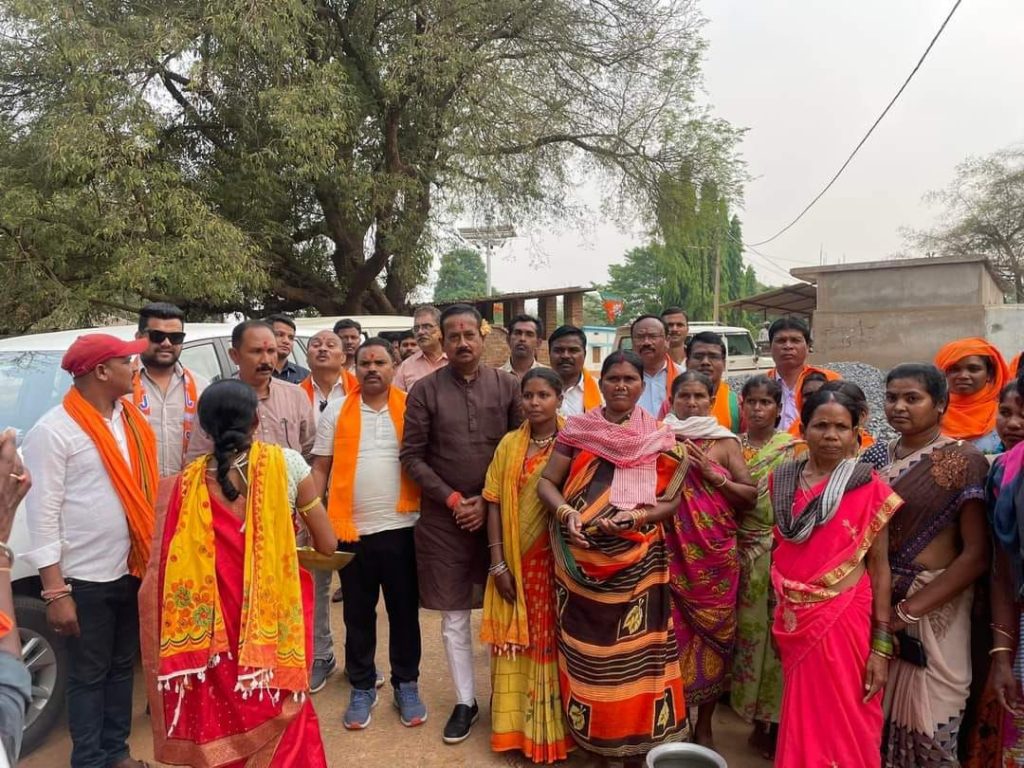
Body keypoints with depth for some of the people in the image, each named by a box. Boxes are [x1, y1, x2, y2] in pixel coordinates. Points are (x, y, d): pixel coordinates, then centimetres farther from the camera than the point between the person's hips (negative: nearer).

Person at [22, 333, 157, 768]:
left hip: (132, 569, 6)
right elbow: (42, 516, -14)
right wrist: (56, 593, -16)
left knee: (122, 666, 19)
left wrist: (155, 555, 7)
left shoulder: (130, 418, 6)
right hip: (86, 579, -6)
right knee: (89, 675, 10)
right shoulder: (53, 431, -14)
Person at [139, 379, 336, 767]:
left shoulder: (190, 481, -4)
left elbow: (170, 567, -2)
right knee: (278, 713, 18)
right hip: (276, 617, -1)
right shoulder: (286, 463, -8)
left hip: (218, 624, 2)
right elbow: (326, 544, -2)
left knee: (225, 718, 21)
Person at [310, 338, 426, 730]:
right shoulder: (336, 411, 3)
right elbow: (320, 467, 5)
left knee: (404, 611, 11)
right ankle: (362, 687, 29)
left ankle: (406, 685, 27)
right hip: (351, 529, 1)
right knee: (358, 614, 13)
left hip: (401, 527, -1)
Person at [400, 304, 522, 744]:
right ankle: (465, 701, 25)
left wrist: (489, 500, -7)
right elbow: (412, 456, -2)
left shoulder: (507, 386, 0)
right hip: (444, 517, 0)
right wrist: (453, 499, -9)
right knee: (454, 615, 9)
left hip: (499, 513, 1)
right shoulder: (425, 390, -3)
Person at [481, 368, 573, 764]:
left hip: (557, 560, -2)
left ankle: (555, 728, 25)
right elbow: (495, 504, 2)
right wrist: (498, 563, -4)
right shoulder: (509, 444, 4)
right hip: (515, 563, 2)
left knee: (553, 642, 7)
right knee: (518, 644, 10)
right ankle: (517, 727, 26)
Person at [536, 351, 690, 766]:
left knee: (633, 649, 4)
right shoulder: (577, 429, 3)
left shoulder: (659, 438, 2)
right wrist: (565, 512, -15)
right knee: (585, 647, 9)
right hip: (581, 562, 1)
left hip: (635, 563, -1)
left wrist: (634, 517, -16)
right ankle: (588, 729, 28)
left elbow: (672, 501, 1)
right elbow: (546, 482, 4)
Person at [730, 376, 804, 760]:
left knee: (776, 631, 0)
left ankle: (774, 721, 15)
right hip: (743, 552, 3)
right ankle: (758, 720, 22)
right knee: (748, 628, 7)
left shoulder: (794, 448, 0)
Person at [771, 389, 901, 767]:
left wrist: (882, 645, -9)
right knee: (800, 717, 17)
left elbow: (879, 567, -6)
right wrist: (776, 614, 12)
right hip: (794, 618, 3)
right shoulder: (782, 479, 2)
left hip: (844, 619, -3)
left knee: (842, 722, 7)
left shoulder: (870, 488, -8)